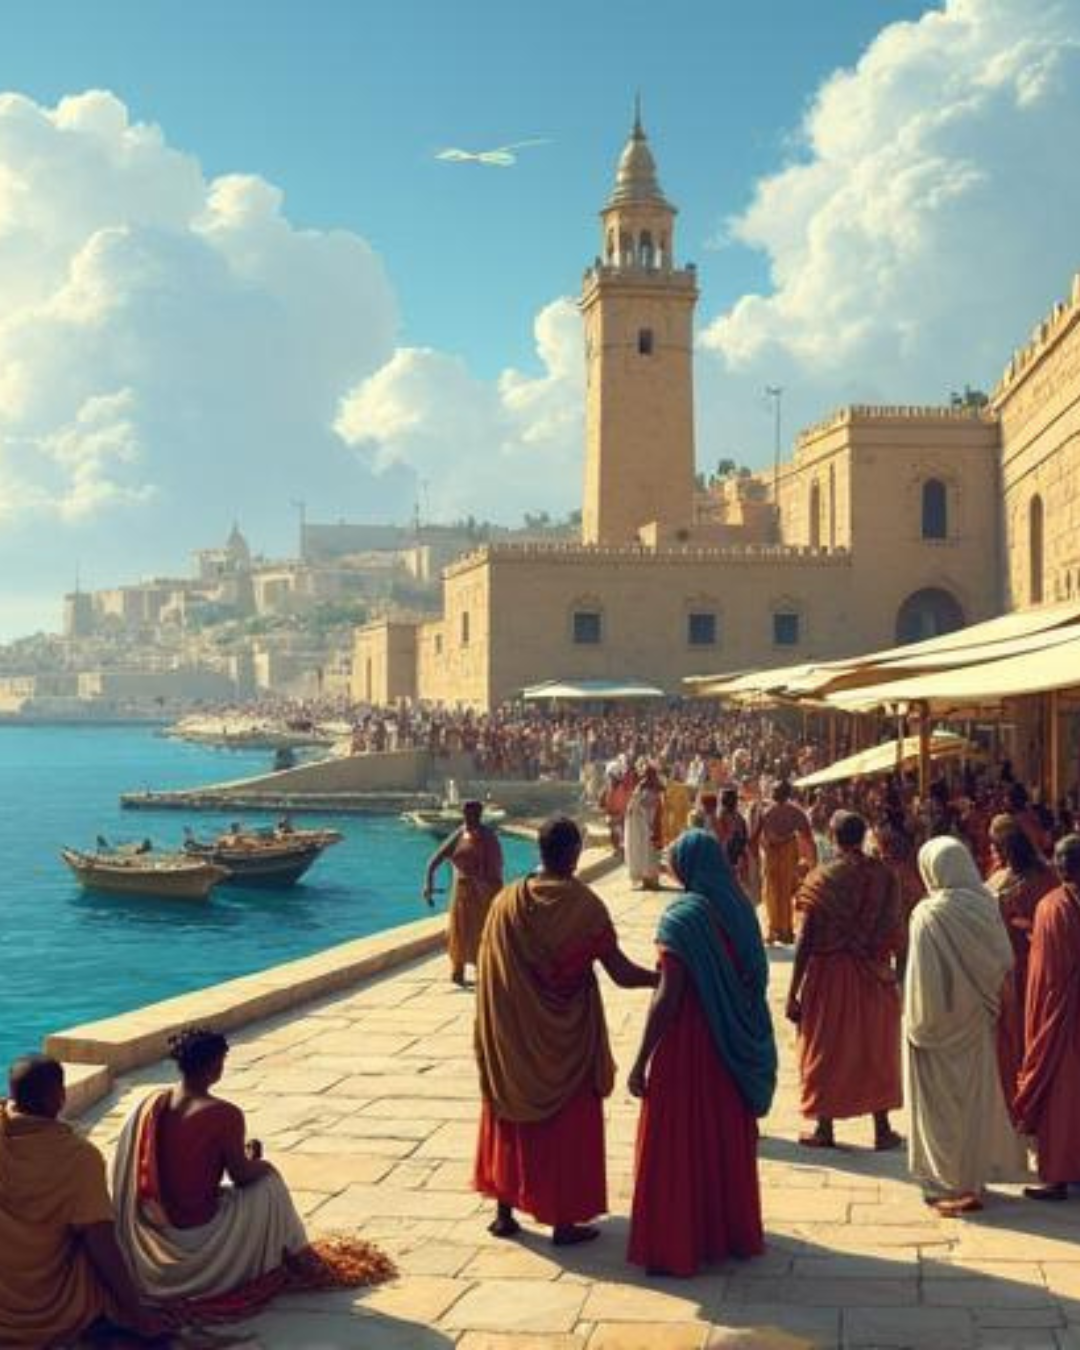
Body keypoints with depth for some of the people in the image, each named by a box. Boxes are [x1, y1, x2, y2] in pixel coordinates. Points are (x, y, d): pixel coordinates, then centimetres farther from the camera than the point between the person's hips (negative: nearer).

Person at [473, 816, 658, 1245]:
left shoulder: (507, 901, -7)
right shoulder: (583, 905, -16)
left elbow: (490, 973, 0)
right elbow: (622, 974, -16)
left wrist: (492, 1039, 12)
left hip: (511, 1038, 3)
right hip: (567, 1039, -3)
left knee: (510, 1117, 17)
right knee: (568, 1126, 10)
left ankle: (504, 1212, 24)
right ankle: (564, 1221, 15)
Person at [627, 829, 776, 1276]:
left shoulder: (683, 916, -19)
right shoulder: (738, 909, 1)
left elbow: (668, 997, -20)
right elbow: (753, 980, 8)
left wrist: (641, 1061, -15)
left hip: (687, 1044, -7)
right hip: (735, 1049, 7)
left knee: (678, 1146, 4)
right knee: (728, 1139, 19)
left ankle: (676, 1247, 9)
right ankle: (733, 1233, 32)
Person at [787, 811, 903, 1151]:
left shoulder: (821, 880, -10)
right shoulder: (883, 877, -5)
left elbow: (805, 941, -10)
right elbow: (894, 934, -4)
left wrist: (793, 992, -4)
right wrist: (896, 975, 12)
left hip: (828, 974, -2)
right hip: (873, 978, 2)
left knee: (825, 1049, 11)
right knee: (875, 1049, 14)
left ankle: (824, 1129, 17)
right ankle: (882, 1129, 18)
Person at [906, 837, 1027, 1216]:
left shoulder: (929, 915, -23)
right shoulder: (985, 905, -8)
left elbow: (922, 978, -20)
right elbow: (1004, 961, -1)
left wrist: (916, 1022, -9)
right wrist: (986, 998, 12)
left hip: (940, 1025, -5)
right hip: (977, 1021, 5)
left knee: (943, 1102, 8)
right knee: (976, 1096, 18)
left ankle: (951, 1185, 15)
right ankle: (975, 1176, 28)